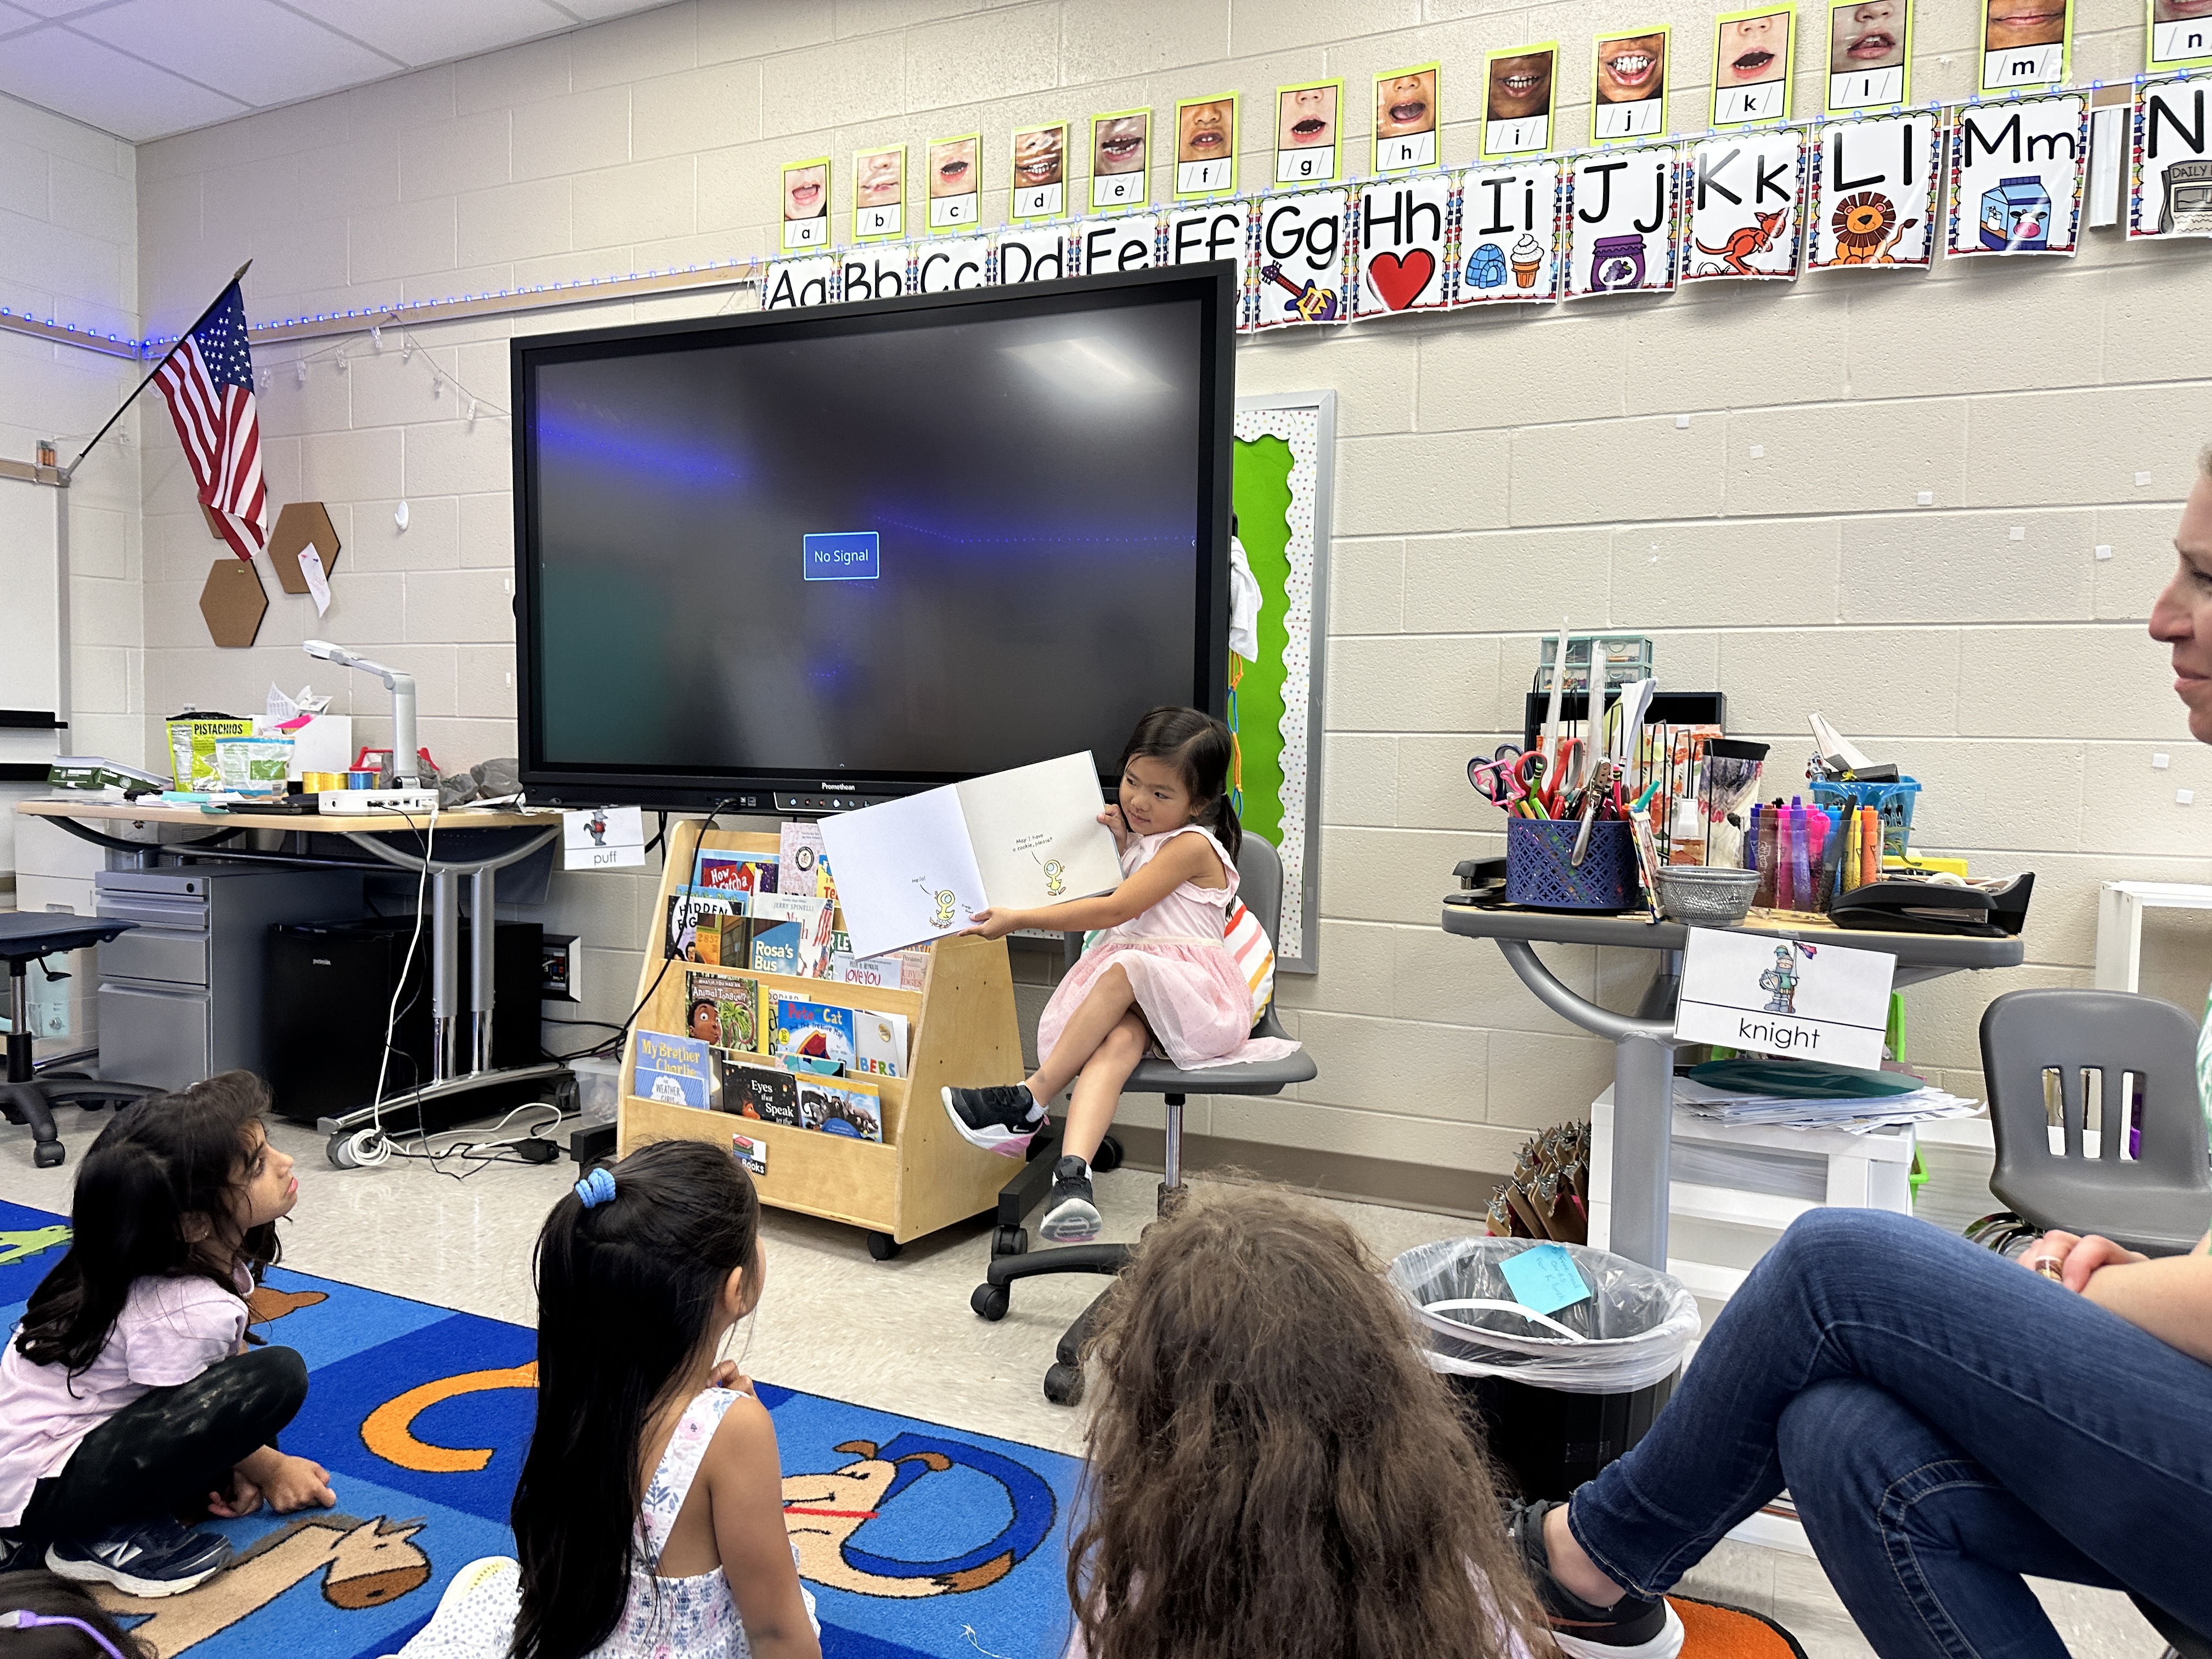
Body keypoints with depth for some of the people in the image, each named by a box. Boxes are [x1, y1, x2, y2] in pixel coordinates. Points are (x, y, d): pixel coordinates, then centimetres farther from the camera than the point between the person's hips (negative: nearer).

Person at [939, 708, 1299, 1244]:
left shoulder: (1192, 844, -7)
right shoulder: (1142, 839, 21)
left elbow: (1114, 910, -15)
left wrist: (1020, 918, -15)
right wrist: (1119, 845, 14)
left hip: (1193, 994, -6)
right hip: (1133, 1000, 6)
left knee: (1125, 968, -37)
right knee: (1117, 1040, -30)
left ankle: (1030, 1099, -29)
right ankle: (1072, 1172, -53)